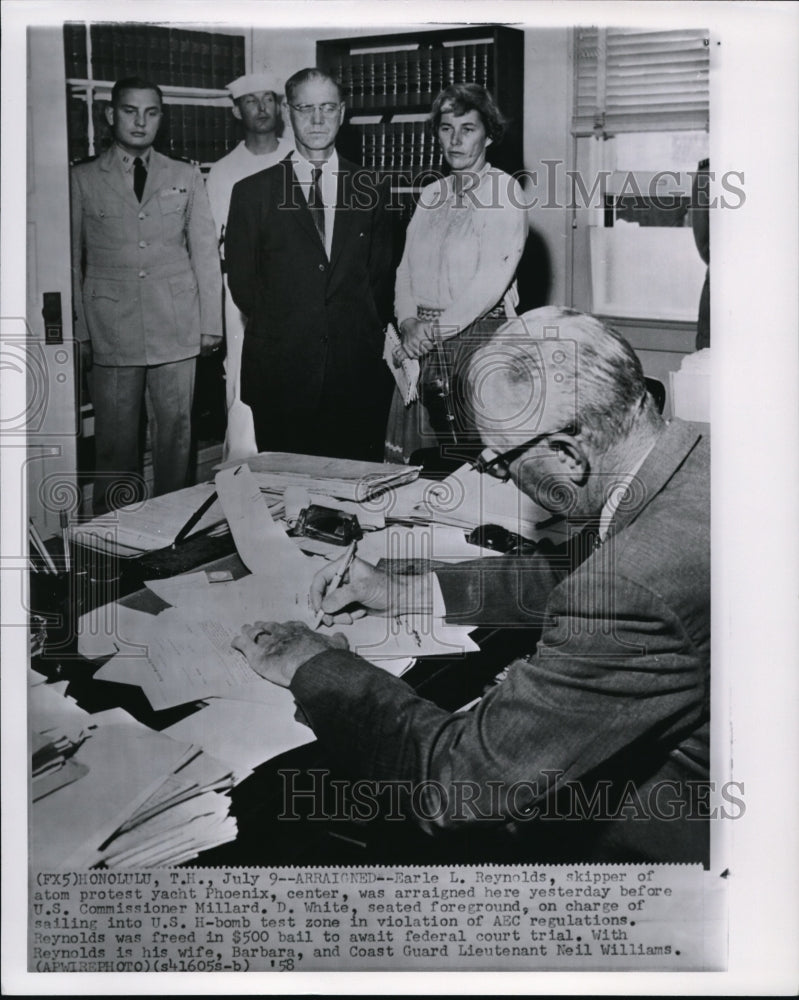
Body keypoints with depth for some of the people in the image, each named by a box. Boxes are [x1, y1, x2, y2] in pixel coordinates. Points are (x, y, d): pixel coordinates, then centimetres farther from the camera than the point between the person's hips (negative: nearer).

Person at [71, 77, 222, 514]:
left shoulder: (186, 177, 11)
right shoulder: (82, 179, 6)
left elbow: (205, 252, 11)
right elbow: (70, 261, 6)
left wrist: (211, 323, 5)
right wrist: (79, 333, 0)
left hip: (176, 330, 1)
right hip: (111, 332, -1)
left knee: (176, 433, 3)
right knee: (115, 441, 1)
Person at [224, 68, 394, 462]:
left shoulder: (368, 190, 11)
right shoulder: (252, 192, 5)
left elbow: (381, 275, 14)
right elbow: (241, 281, 7)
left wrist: (367, 333, 4)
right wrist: (279, 329, 2)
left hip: (359, 372, 1)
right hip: (280, 372, -1)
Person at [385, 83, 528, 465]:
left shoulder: (504, 190, -3)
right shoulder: (431, 194, 16)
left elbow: (494, 277, -13)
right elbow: (407, 268, 13)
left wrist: (436, 327, -15)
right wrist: (409, 322, -5)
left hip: (480, 336, -6)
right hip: (424, 343, 6)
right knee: (417, 459, 5)